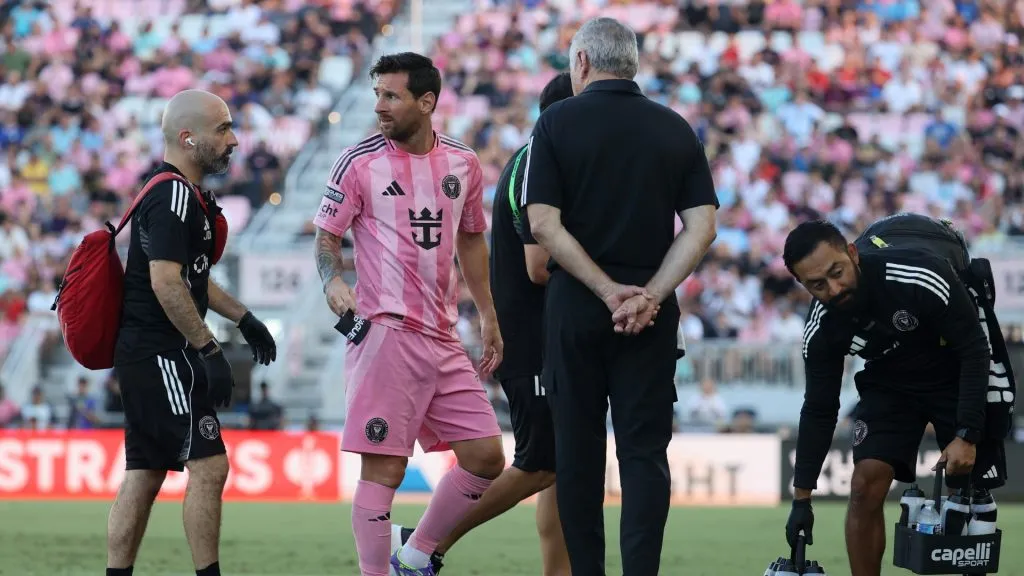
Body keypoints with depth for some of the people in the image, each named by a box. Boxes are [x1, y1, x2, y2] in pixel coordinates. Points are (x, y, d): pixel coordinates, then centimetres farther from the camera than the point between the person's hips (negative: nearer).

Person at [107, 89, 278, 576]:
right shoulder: (173, 197, -15)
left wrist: (242, 318, 29)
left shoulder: (186, 195, 19)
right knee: (208, 465, -11)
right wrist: (210, 351, -22)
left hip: (142, 356, 11)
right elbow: (165, 282, -24)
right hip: (161, 354, -11)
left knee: (143, 476, 9)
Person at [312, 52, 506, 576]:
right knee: (383, 469, -7)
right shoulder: (359, 163, -3)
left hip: (444, 337, 6)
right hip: (386, 331, -5)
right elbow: (326, 235, 0)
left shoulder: (462, 163, 10)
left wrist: (487, 316, 22)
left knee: (486, 457, 5)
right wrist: (333, 281, -20)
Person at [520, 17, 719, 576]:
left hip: (574, 306, -1)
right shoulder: (676, 130, 6)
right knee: (645, 451, 1)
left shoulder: (557, 122, -2)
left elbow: (544, 225, -11)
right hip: (652, 314, 2)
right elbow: (701, 228, -2)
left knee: (577, 447, 7)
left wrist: (608, 291, -11)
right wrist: (649, 296, -8)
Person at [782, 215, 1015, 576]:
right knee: (866, 484, -11)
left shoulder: (921, 275, -35)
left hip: (958, 373, -3)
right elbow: (819, 411, -7)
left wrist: (967, 435, -29)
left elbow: (975, 351, -25)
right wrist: (802, 498, -7)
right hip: (890, 380, 3)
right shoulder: (822, 329, -19)